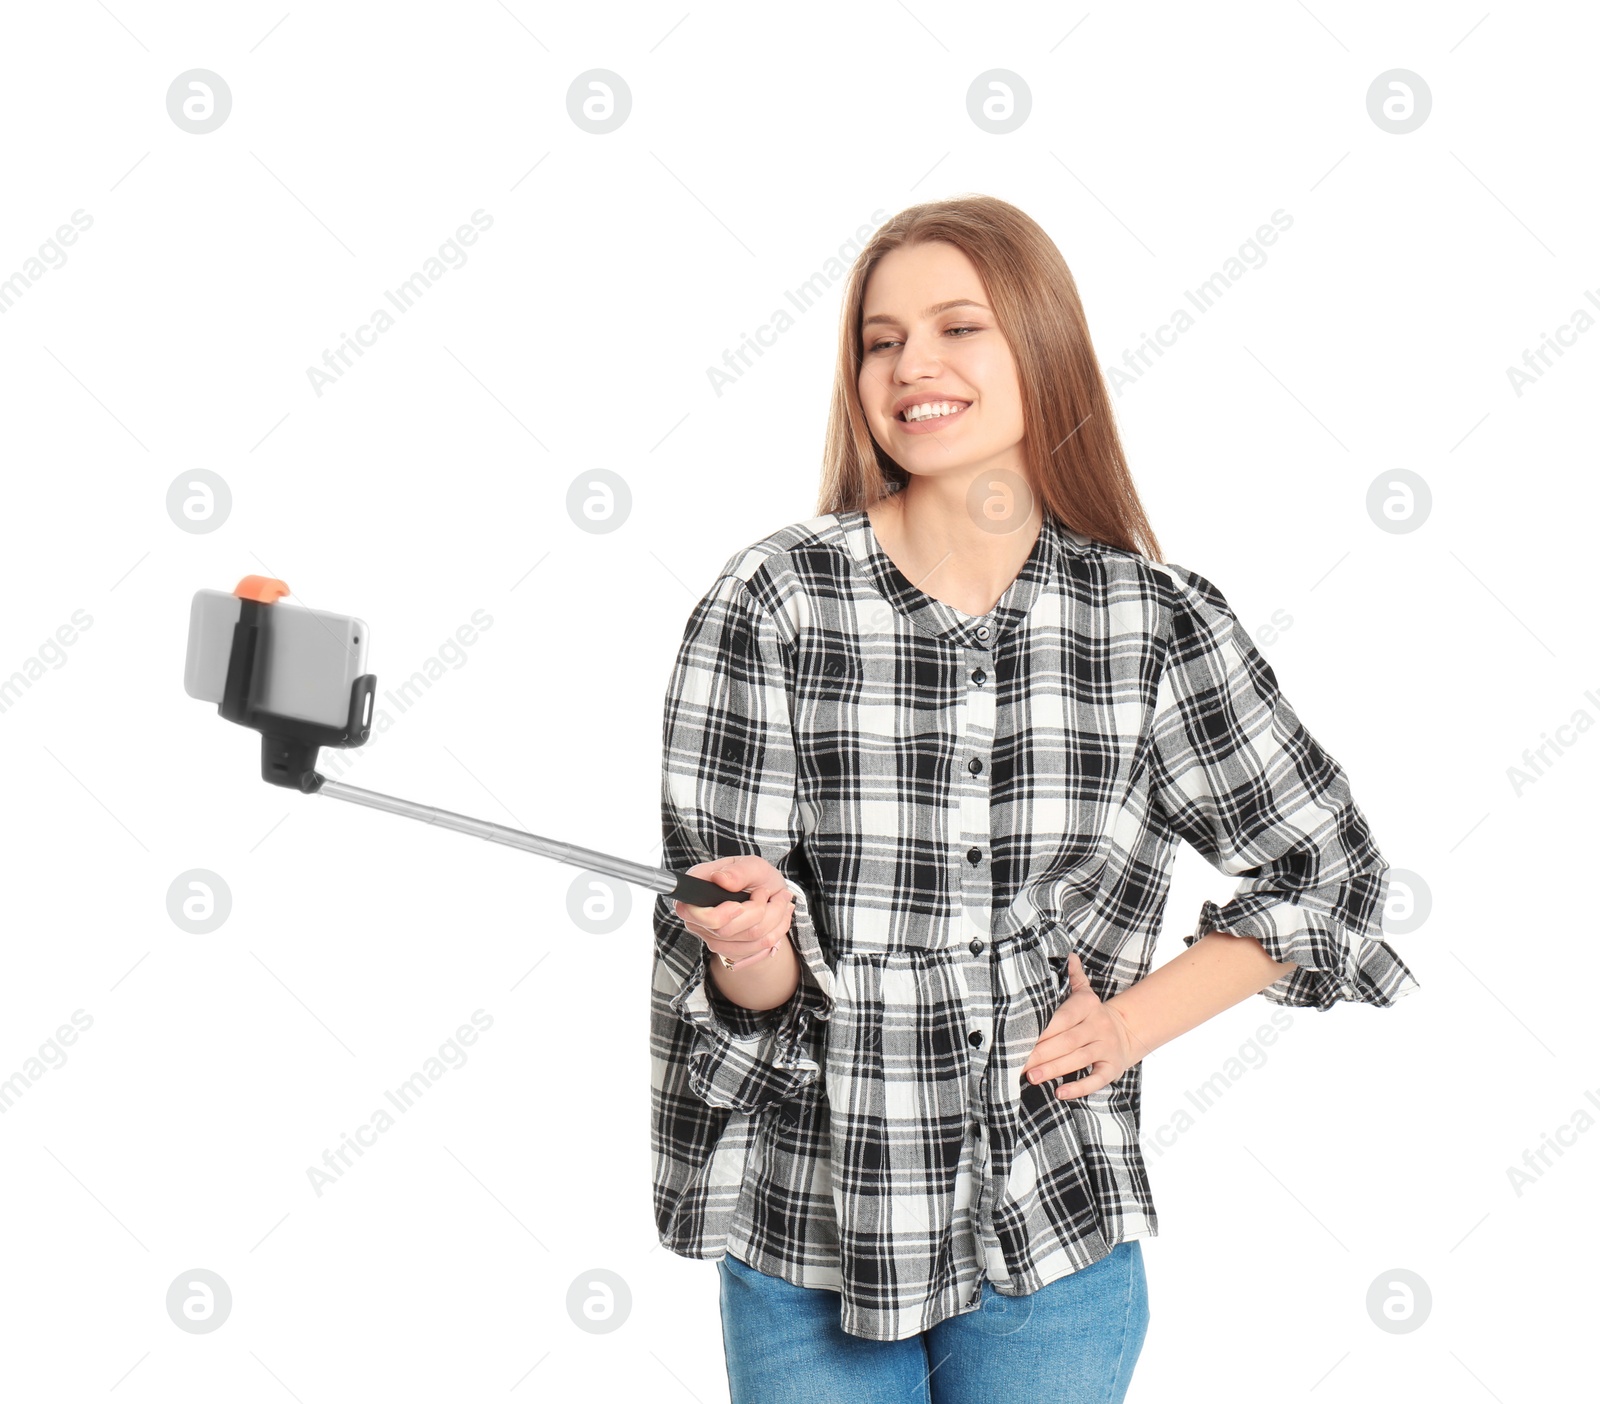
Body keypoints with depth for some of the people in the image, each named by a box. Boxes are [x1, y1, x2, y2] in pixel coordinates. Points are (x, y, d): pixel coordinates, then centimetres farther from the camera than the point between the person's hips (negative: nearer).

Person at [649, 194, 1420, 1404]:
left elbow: (1329, 868, 7)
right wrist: (753, 949, -29)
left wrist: (1133, 1022, -2)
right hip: (809, 1228, 0)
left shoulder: (1158, 621, -5)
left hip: (1054, 1237, 1)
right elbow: (746, 979, -7)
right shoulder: (771, 601, -9)